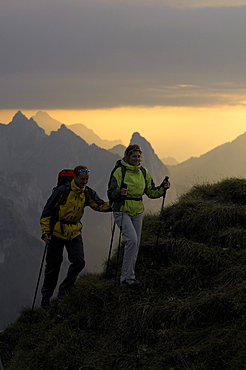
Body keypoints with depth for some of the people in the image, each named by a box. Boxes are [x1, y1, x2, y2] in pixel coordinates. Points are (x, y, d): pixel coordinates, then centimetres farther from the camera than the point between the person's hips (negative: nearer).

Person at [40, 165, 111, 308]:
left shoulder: (87, 193, -1)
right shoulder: (62, 191, -14)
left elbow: (100, 205, -12)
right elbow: (47, 211, -9)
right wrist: (45, 231, -14)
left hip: (75, 232, 4)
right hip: (57, 232, -4)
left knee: (79, 261, -11)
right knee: (53, 265, 2)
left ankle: (64, 290, 7)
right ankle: (46, 295, 20)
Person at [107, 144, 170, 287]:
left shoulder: (144, 172, 8)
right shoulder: (119, 172, -9)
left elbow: (151, 192, 14)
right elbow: (111, 194, -11)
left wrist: (162, 188, -3)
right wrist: (120, 193, -32)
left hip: (137, 212, 6)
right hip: (122, 211, -6)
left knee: (135, 245, 7)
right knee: (132, 239, -22)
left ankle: (127, 276, 20)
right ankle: (128, 276, -16)